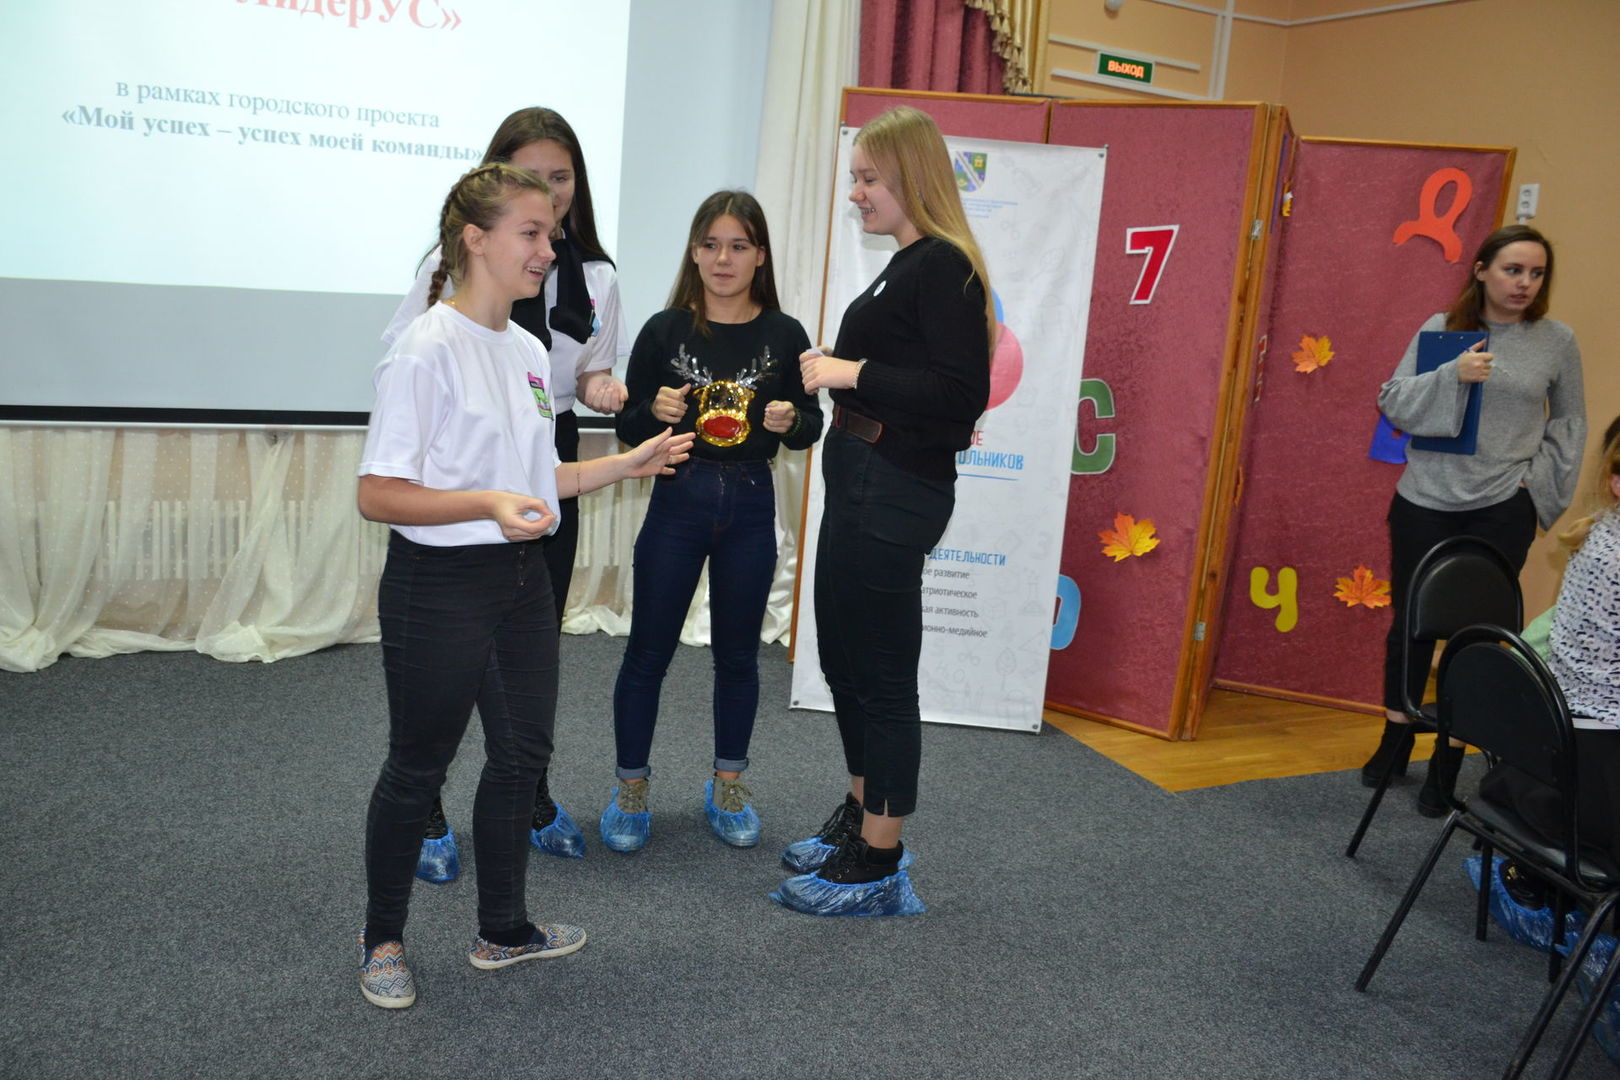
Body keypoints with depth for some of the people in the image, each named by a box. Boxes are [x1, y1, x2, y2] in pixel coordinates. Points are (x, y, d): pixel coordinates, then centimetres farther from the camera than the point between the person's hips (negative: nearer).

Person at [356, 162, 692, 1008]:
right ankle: (382, 940, 29)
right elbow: (377, 494, -19)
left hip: (521, 579, 8)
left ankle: (502, 929, 34)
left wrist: (627, 464, 10)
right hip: (438, 587, -8)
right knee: (417, 769, 7)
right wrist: (488, 505, -30)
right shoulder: (427, 350, -16)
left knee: (522, 754, 16)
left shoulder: (527, 351, 9)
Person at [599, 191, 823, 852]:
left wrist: (791, 419, -15)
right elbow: (628, 429, 1)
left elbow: (810, 425, 7)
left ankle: (727, 786, 30)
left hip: (750, 506, 1)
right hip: (677, 500, -1)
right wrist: (655, 410, -20)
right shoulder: (665, 330, -3)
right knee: (648, 652, 5)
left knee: (738, 654, 13)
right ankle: (630, 789, 23)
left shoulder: (784, 335, -1)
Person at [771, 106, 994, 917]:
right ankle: (861, 818, 37)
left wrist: (853, 372, -21)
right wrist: (833, 372, 8)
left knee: (882, 675, -1)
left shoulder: (943, 266, -15)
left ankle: (878, 867, 12)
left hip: (895, 493, -11)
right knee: (844, 660, 19)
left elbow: (961, 394, -24)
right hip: (860, 482, 11)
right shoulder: (907, 266, 15)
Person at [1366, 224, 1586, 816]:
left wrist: (1537, 480, -2)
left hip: (1501, 510, -1)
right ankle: (1395, 741, 31)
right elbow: (1392, 402, -4)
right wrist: (1452, 375, -18)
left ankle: (1449, 762, 14)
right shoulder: (1441, 328, 1)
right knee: (1411, 623, 12)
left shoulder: (1557, 341, 2)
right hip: (1424, 502, 1)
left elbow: (1570, 424, 10)